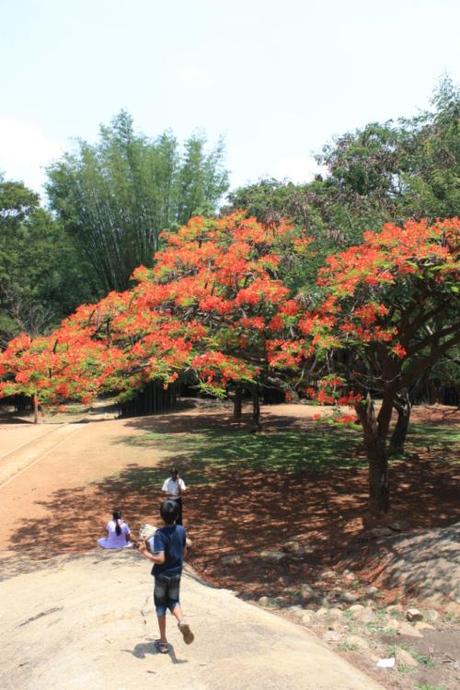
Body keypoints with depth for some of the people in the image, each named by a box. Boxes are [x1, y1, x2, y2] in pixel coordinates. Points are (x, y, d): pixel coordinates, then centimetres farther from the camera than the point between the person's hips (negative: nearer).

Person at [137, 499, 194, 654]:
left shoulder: (160, 534, -22)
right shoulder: (181, 530, -6)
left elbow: (160, 559, -29)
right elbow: (184, 552, 6)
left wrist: (144, 552, -18)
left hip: (162, 575, -4)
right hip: (176, 573, 4)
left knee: (161, 606, 13)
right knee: (173, 601, 22)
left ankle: (163, 642, 21)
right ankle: (182, 621, -8)